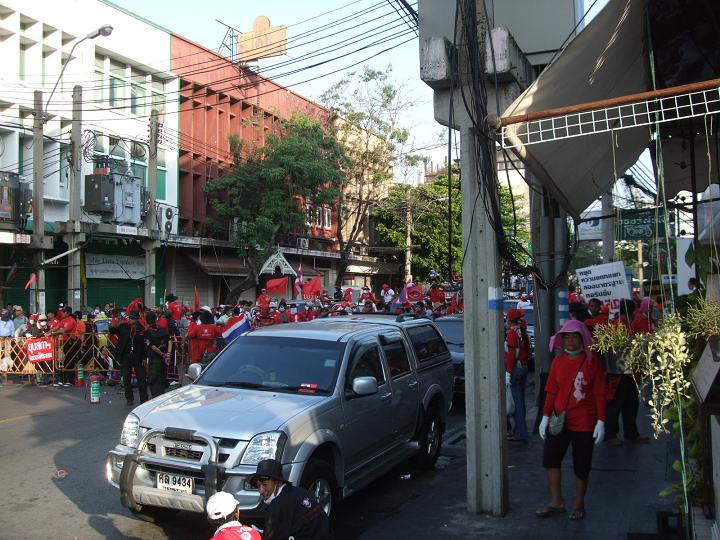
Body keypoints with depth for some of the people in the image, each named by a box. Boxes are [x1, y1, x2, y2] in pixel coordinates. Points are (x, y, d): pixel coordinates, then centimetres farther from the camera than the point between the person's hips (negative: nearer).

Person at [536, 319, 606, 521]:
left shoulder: (592, 362, -7)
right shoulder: (558, 361, 3)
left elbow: (600, 395, -6)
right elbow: (551, 392, 6)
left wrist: (600, 422, -8)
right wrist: (546, 417, 4)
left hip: (584, 424, -3)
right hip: (559, 421, 3)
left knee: (581, 466, 8)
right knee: (550, 457, 1)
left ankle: (579, 504, 27)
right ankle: (556, 501, 17)